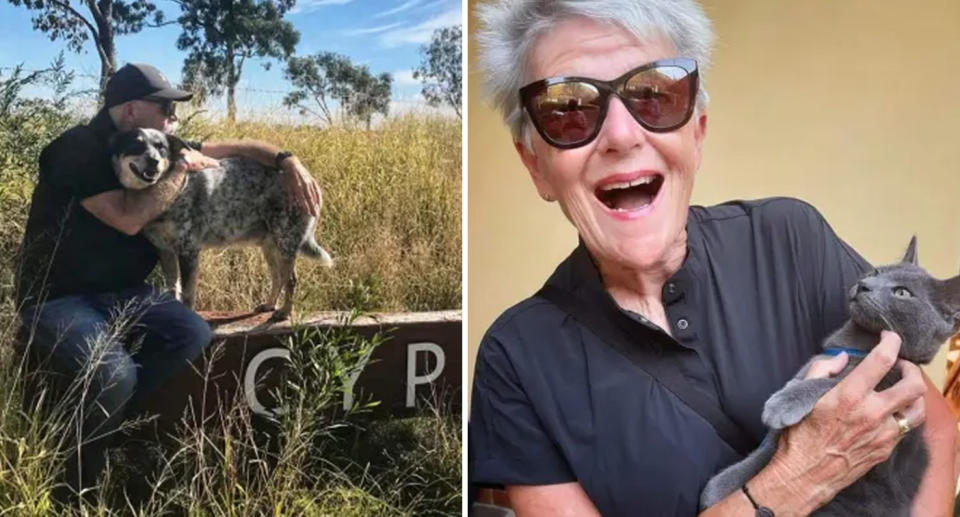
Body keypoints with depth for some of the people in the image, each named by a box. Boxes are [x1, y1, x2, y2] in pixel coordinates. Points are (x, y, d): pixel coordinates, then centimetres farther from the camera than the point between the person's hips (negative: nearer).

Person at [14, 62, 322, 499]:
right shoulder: (77, 149, -17)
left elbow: (238, 148, 6)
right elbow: (129, 218, -30)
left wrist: (288, 162, -13)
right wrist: (183, 168, -18)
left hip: (120, 292, 7)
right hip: (56, 299, -7)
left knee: (193, 334, -18)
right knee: (114, 374, -32)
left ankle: (98, 429, -8)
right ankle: (68, 483, 0)